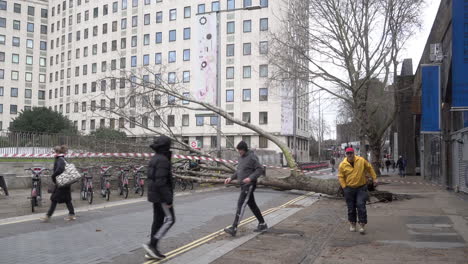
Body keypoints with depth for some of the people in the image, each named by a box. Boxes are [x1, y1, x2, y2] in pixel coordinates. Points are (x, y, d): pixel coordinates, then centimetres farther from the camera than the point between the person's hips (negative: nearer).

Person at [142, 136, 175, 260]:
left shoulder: (155, 158, 12)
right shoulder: (163, 160, -19)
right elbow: (161, 182, -25)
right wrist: (168, 199, -23)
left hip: (155, 195, 10)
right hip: (161, 195, -10)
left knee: (158, 220, 12)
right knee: (169, 220, -3)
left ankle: (153, 250, 14)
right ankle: (152, 244, -8)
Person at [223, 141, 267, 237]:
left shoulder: (251, 157, -13)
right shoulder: (241, 157, 13)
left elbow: (260, 169, -16)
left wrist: (250, 178, -27)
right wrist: (231, 178, 10)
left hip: (249, 185, -9)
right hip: (243, 185, 9)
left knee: (241, 205, -14)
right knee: (252, 205, 14)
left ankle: (234, 228, -16)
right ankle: (262, 224, 26)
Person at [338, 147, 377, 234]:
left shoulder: (361, 161, -5)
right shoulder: (342, 165, -6)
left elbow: (369, 168, 9)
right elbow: (340, 177, 2)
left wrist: (374, 178, 10)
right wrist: (344, 187, -6)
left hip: (361, 188, -1)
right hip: (349, 188, 1)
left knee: (361, 206, -9)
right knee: (351, 207, 7)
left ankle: (362, 225, -2)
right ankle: (352, 224, 23)